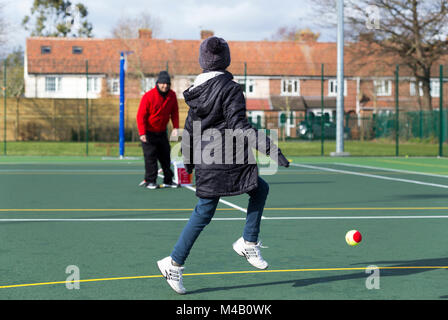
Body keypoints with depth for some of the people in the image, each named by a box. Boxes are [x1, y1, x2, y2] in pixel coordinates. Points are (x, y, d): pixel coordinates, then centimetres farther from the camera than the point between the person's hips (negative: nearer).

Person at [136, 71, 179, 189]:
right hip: (148, 132, -5)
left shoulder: (172, 95, -4)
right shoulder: (148, 96, -19)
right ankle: (150, 181, 2)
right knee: (150, 156, -6)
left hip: (162, 132, 5)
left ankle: (168, 180, 15)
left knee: (165, 155, 8)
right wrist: (142, 133, -24)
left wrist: (175, 127, -6)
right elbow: (141, 115, -18)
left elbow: (174, 112, 7)